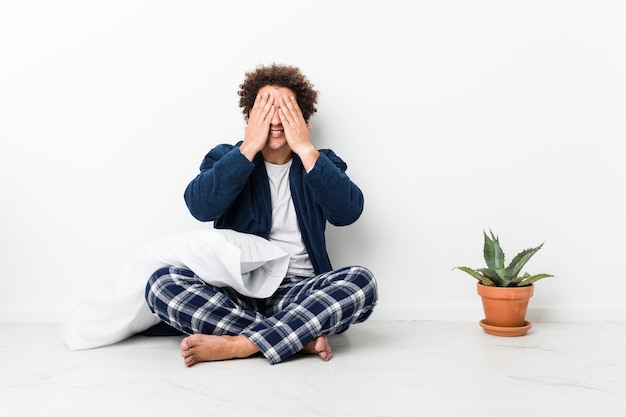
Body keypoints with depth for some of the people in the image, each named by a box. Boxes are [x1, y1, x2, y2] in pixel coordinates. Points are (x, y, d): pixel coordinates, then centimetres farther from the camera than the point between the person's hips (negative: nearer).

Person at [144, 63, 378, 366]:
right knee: (163, 284, -27)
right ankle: (303, 339, -27)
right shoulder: (225, 158, 9)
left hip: (300, 292, 0)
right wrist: (249, 147, -12)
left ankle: (236, 345, -30)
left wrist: (306, 149, -12)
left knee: (361, 281, -29)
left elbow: (347, 212, -10)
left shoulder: (320, 163, 11)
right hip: (235, 291, 0)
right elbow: (200, 207, -12)